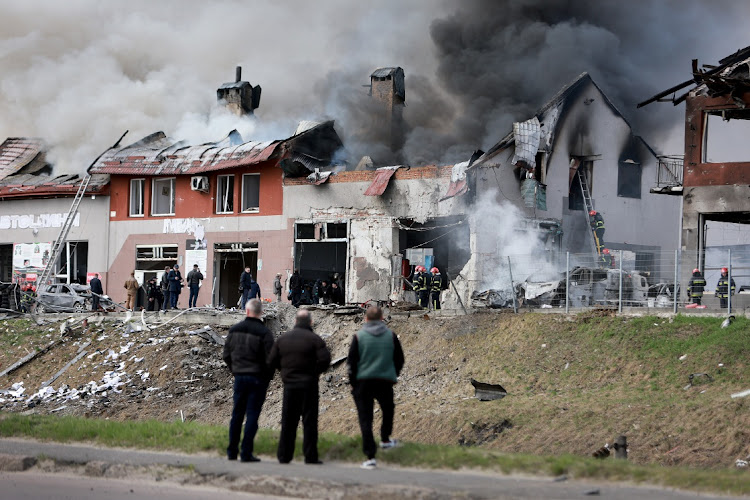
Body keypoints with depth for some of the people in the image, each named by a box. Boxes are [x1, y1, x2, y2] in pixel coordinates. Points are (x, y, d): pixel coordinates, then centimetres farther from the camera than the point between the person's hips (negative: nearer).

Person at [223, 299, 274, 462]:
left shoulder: (234, 330, 4)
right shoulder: (264, 333, -12)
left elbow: (226, 355, 9)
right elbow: (270, 359, -12)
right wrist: (268, 376, 4)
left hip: (239, 377, 4)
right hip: (258, 378, -4)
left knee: (237, 414, 13)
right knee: (252, 415, -1)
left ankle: (232, 451, 16)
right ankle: (246, 453, -3)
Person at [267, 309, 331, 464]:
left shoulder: (283, 339, 6)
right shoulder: (314, 339, -7)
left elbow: (271, 362, 6)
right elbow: (325, 359, -17)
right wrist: (315, 371, -1)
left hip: (289, 384, 3)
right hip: (309, 385, -3)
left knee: (288, 422, 10)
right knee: (309, 421, 1)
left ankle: (284, 455, 9)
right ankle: (310, 456, -1)